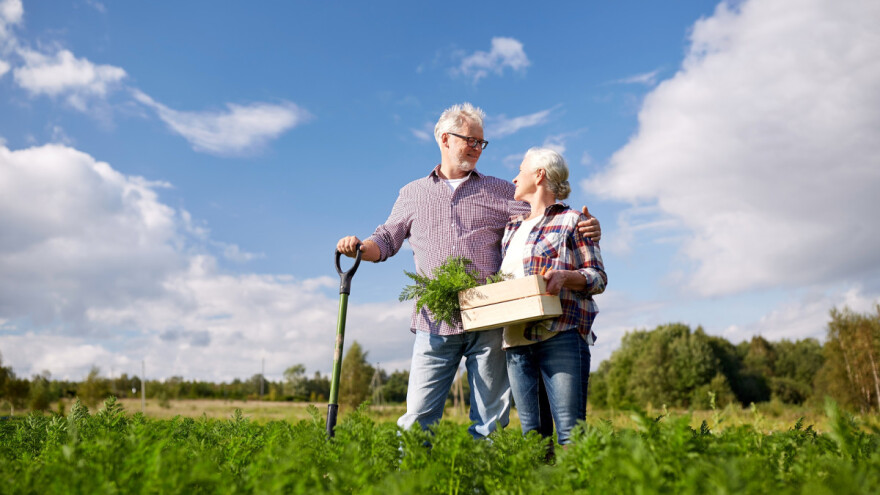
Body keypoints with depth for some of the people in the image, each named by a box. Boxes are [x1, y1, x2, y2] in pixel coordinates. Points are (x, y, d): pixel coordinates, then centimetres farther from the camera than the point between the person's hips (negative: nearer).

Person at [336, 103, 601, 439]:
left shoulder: (499, 191, 14)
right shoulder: (413, 194, 17)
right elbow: (386, 240, 19)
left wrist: (583, 229, -11)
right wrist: (360, 247, -3)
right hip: (436, 322, 0)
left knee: (490, 417, 5)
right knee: (419, 415, -2)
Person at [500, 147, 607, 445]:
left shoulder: (571, 220, 5)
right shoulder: (512, 227, 23)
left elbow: (598, 277, 1)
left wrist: (565, 275, -18)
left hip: (561, 334, -6)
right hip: (516, 340, 6)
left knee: (570, 430, -9)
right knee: (531, 430, 7)